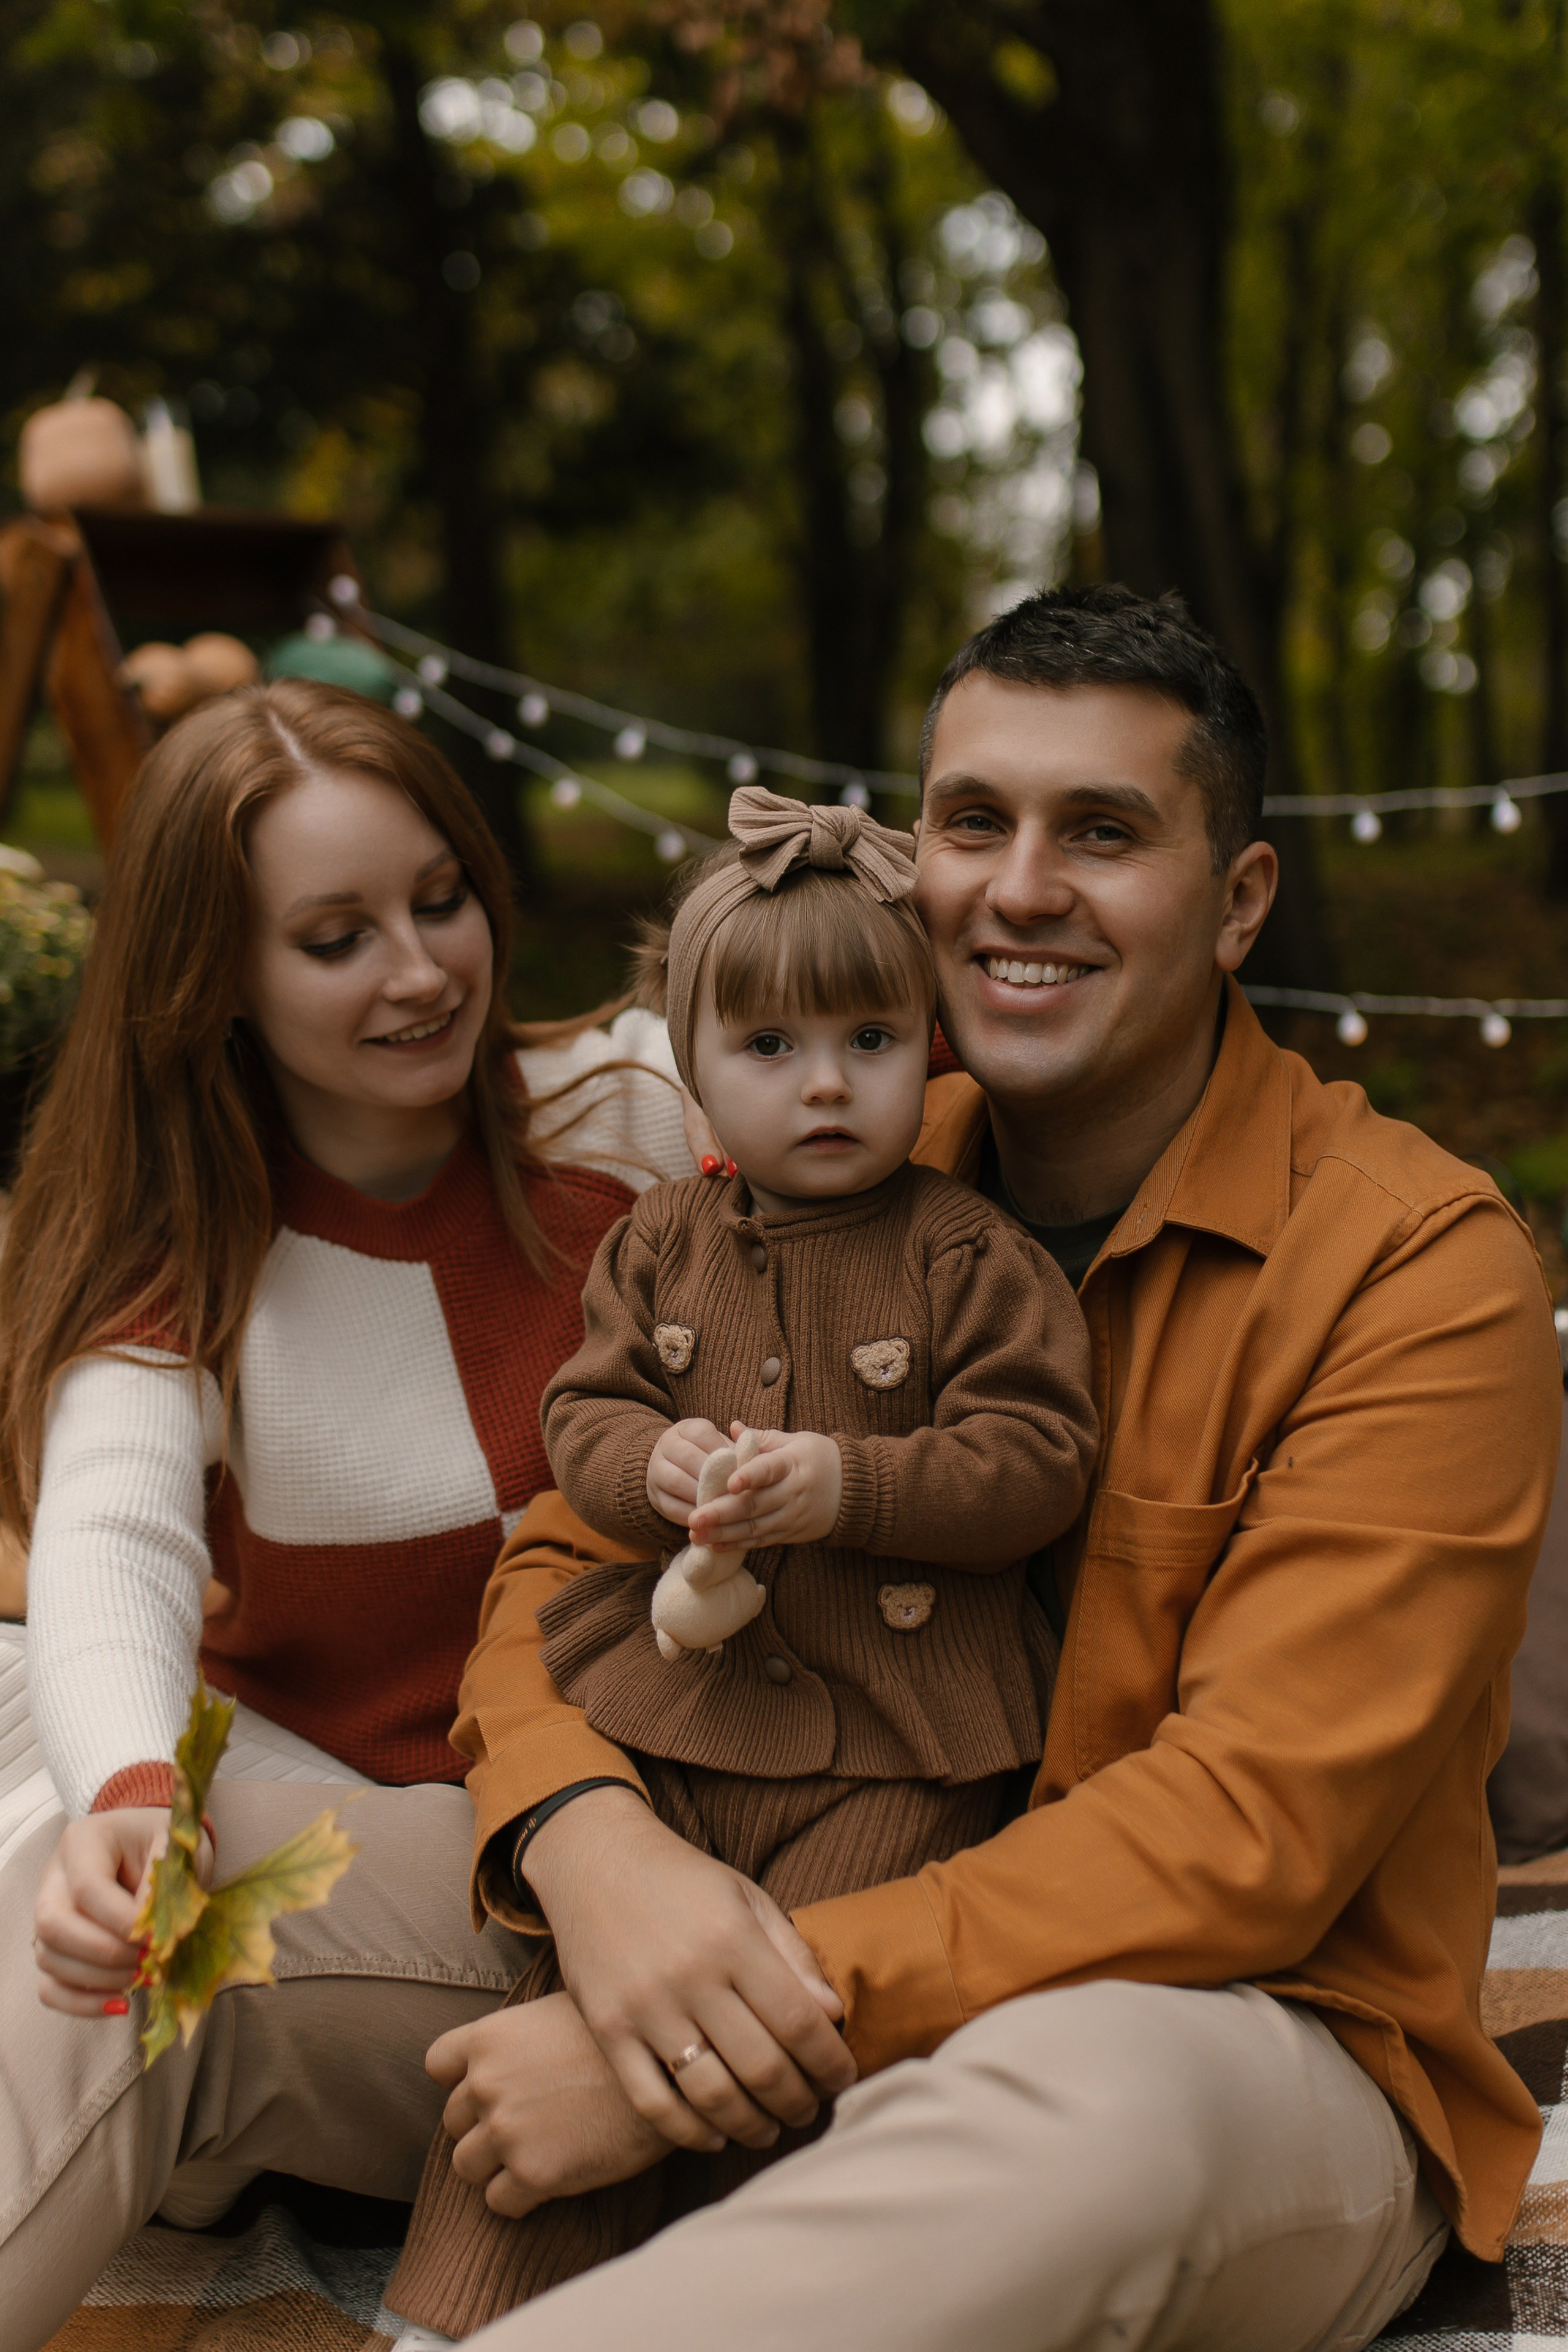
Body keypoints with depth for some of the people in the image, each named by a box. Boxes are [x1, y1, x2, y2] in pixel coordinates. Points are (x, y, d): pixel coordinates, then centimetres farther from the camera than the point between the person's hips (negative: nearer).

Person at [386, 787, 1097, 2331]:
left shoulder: (971, 1259, -3)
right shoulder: (659, 1243, 10)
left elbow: (1035, 1460, -8)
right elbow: (580, 1414, 10)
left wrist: (850, 1484, -21)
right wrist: (655, 1465, -13)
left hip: (895, 1747, -3)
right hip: (666, 1706, 3)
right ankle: (484, 2297, 13)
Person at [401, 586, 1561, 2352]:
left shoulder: (1422, 1262, -12)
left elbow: (1258, 1825, -19)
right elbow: (561, 1561, 2)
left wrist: (781, 2011, -28)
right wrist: (587, 1839, -22)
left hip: (1270, 2049, -4)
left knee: (1087, 2089, -41)